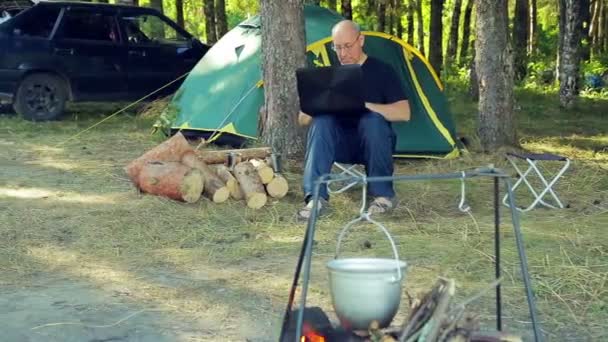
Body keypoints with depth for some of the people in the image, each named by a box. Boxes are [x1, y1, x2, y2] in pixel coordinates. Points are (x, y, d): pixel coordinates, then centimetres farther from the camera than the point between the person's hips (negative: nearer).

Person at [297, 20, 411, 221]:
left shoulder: (381, 71, -4)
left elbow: (404, 113, -16)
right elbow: (303, 119, 2)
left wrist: (364, 106, -28)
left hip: (374, 145, -2)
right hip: (341, 146, 2)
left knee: (373, 120, -34)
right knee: (321, 121, -27)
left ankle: (383, 194, -18)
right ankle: (316, 197, -30)